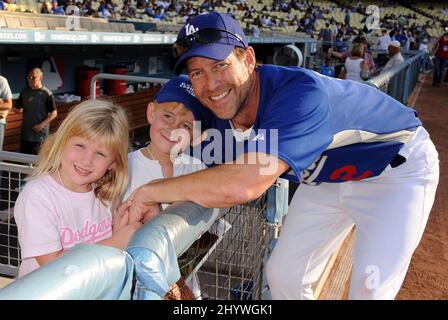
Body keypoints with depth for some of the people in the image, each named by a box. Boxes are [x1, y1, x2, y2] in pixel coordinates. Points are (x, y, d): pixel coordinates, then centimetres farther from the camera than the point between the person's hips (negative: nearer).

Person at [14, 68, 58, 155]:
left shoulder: (47, 94, -9)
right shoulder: (24, 92, 8)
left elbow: (54, 113, -7)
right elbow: (18, 108, 13)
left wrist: (42, 124, -16)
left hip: (40, 134, -6)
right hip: (25, 133, 6)